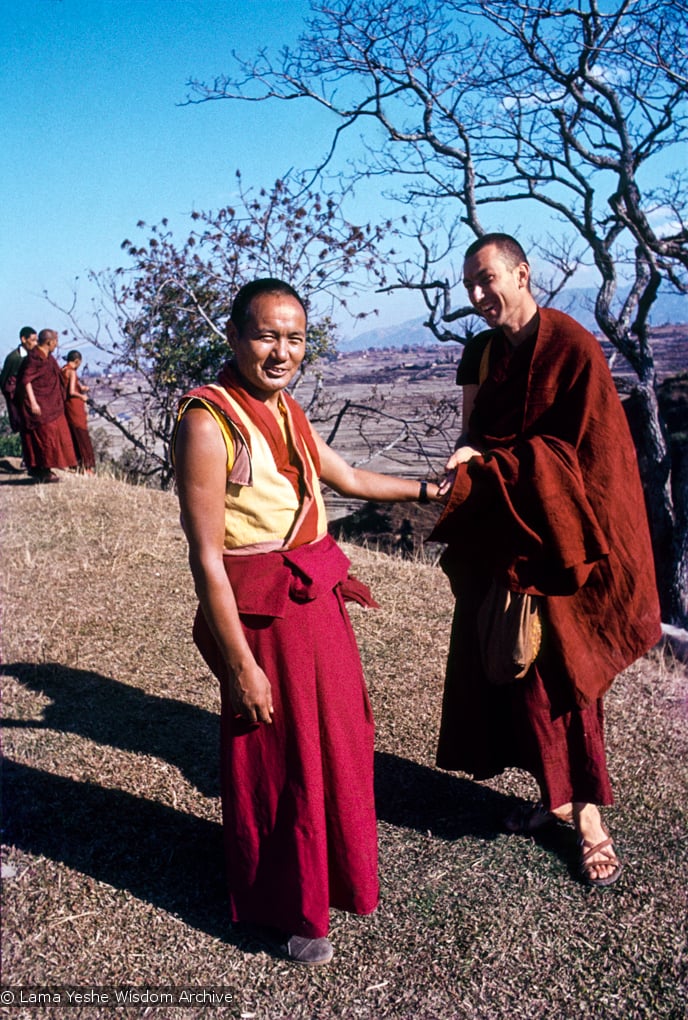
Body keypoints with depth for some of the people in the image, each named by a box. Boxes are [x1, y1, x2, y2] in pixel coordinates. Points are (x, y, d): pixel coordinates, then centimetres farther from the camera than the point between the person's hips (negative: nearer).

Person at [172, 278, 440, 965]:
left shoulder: (286, 411, 6)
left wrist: (426, 489, 27)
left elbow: (349, 479, 22)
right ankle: (284, 911, 35)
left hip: (317, 599, 8)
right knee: (277, 759, 9)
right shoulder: (209, 421, -19)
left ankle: (335, 873, 49)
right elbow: (207, 558, -20)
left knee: (338, 739, 22)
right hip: (260, 613, -8)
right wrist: (240, 664, -19)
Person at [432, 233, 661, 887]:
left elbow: (578, 449, -16)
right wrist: (468, 460, -9)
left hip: (553, 538, -6)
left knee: (557, 672, -1)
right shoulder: (479, 353, 9)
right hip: (497, 538, 7)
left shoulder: (573, 347, -12)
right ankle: (555, 793, 27)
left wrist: (487, 464, -19)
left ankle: (588, 815, 16)